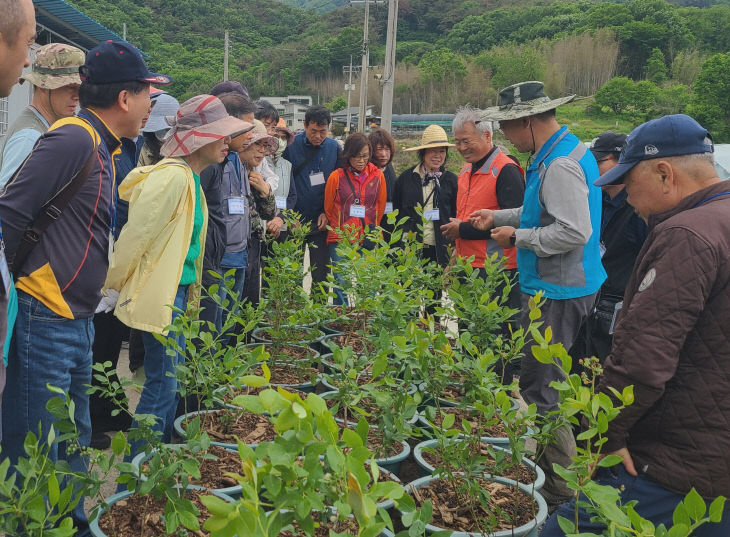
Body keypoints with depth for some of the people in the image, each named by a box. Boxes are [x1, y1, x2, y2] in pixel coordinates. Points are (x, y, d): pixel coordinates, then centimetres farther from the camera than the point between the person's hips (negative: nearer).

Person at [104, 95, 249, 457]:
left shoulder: (190, 177, 12)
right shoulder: (172, 177, -20)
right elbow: (136, 234, -18)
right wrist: (114, 285, -8)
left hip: (178, 289, 10)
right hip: (159, 293, -10)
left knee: (170, 380, 18)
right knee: (162, 385, -5)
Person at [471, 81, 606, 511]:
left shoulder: (560, 165, -21)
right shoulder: (568, 150, 13)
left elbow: (573, 232, -27)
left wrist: (517, 237, -15)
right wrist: (497, 217, 20)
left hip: (556, 293, -11)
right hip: (562, 287, 11)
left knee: (541, 391, -5)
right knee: (547, 383, 19)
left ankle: (561, 491, 5)